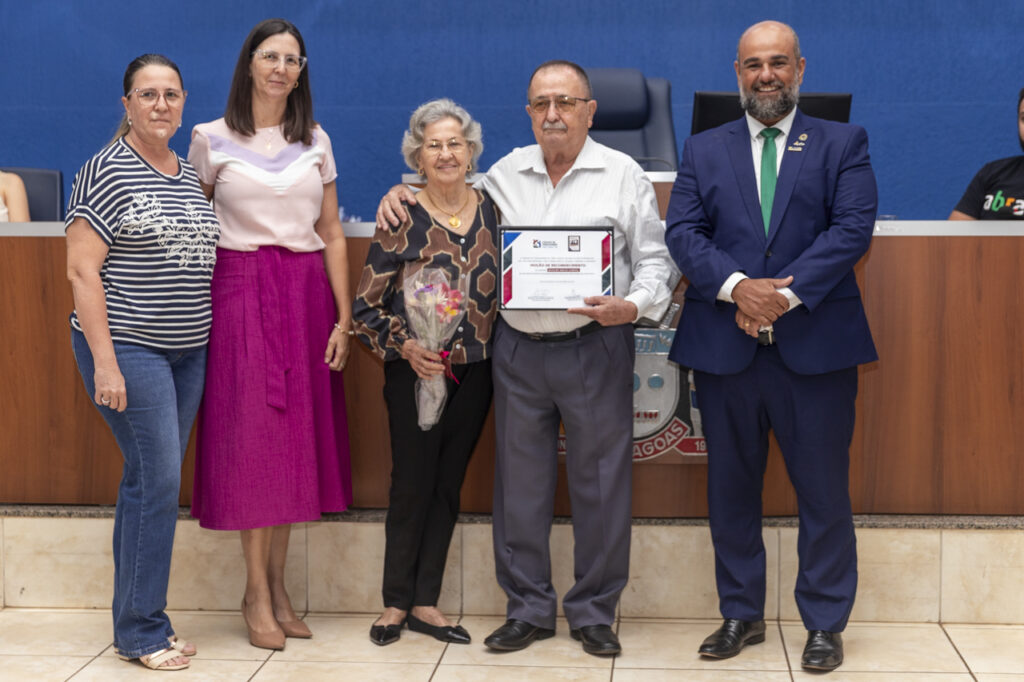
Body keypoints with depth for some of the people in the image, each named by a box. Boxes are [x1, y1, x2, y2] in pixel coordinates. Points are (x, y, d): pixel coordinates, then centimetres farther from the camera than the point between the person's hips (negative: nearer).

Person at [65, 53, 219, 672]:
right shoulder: (106, 172, -9)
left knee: (150, 482, 11)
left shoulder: (190, 174, 12)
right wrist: (104, 362, -18)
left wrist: (209, 342, 14)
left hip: (189, 350, 7)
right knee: (158, 480, -8)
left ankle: (141, 620, 20)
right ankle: (141, 632, 4)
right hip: (129, 348, -7)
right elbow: (82, 271, -13)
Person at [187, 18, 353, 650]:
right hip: (240, 290, -3)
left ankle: (278, 585, 14)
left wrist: (344, 317, 2)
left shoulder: (316, 142, 10)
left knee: (296, 434, 4)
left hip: (306, 294, 3)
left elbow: (332, 234, 9)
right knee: (249, 436, -3)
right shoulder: (212, 139, 3)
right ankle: (257, 592, 6)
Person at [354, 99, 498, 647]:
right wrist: (406, 346, -18)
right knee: (412, 486, 2)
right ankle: (396, 602, 17)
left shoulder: (493, 212, 5)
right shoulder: (401, 220, -5)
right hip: (415, 374, -3)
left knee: (448, 486, 9)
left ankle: (425, 603, 19)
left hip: (474, 373, 3)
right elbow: (366, 307, -5)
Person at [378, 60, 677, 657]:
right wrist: (406, 194, 7)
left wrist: (631, 306, -17)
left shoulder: (624, 175, 2)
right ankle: (529, 609, 20)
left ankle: (594, 612, 16)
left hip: (595, 347, -3)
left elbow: (655, 260, 1)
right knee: (520, 484, 8)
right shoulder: (504, 173, 10)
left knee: (600, 483, 3)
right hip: (517, 349, 3)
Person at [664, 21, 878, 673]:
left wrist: (787, 293, -17)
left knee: (824, 491, 3)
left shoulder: (843, 144, 6)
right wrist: (737, 287, -17)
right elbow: (683, 232, 0)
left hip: (815, 343, -2)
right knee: (731, 490, 10)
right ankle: (742, 614, 23)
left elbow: (853, 227, -7)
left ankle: (825, 623, 16)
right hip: (724, 344, 2)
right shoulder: (704, 149, 11)